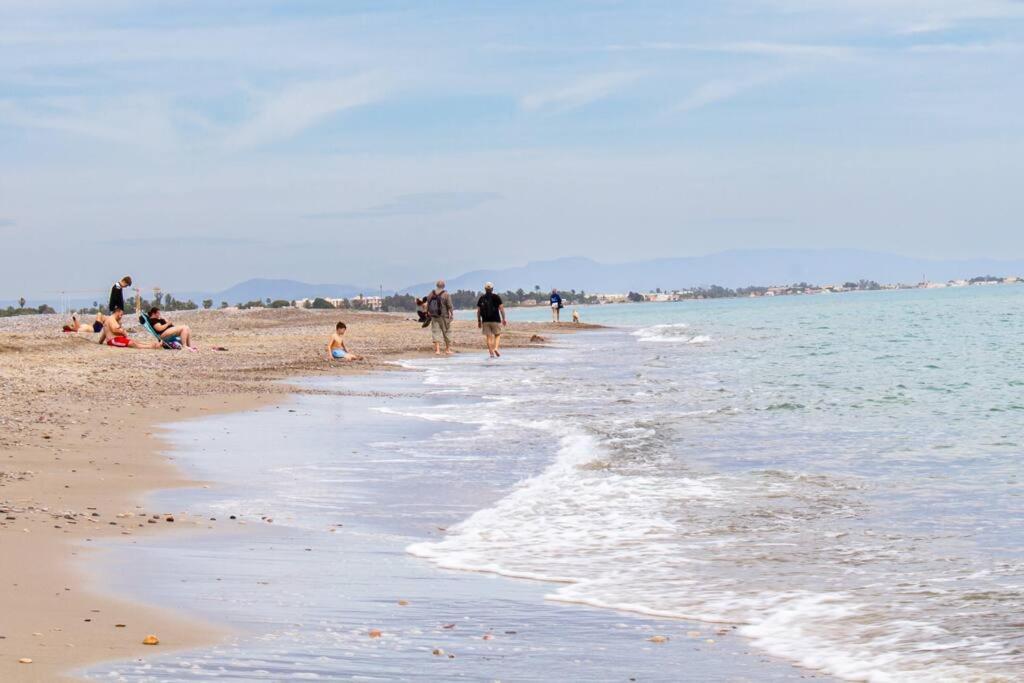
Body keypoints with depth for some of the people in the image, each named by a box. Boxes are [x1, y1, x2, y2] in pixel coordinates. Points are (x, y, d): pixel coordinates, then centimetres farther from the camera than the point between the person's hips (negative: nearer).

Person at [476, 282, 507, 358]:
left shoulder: (481, 299, 5)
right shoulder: (496, 297, -2)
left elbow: (478, 311, 6)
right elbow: (501, 308, -5)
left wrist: (479, 321, 12)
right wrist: (503, 319, 2)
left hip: (485, 321, 2)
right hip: (495, 320, -2)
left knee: (489, 337, 4)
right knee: (497, 335, 11)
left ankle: (491, 353, 1)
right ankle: (496, 348, -12)